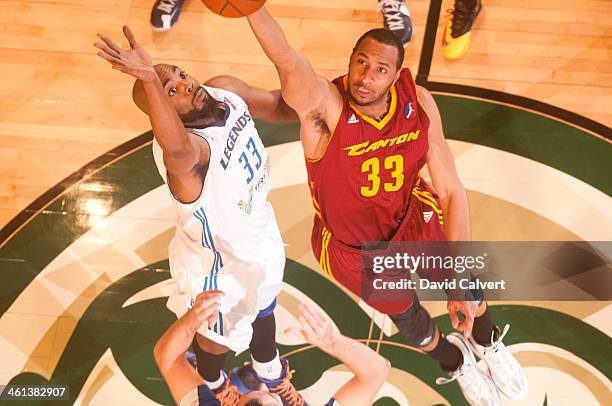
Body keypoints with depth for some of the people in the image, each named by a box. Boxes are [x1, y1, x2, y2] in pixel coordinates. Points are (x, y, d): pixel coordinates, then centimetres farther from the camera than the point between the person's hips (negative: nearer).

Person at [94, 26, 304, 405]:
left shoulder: (225, 89, -17)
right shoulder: (181, 150, -42)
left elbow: (279, 104, 2)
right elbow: (178, 148, -68)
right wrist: (149, 80, -80)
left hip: (262, 234, 7)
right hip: (221, 264, -7)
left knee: (262, 311, 34)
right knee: (219, 337, 25)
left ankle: (271, 372, 67)